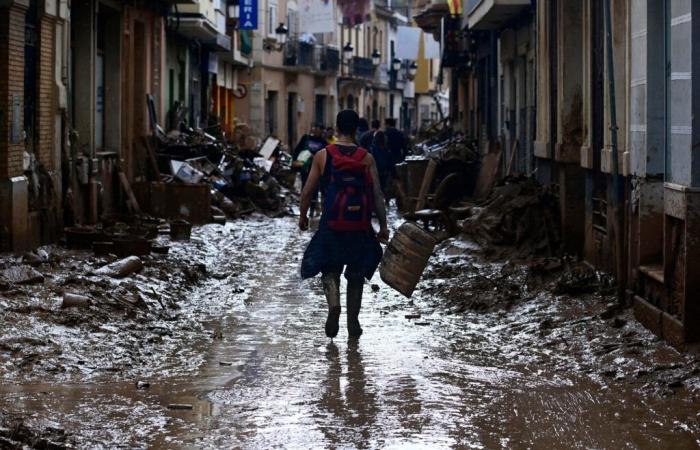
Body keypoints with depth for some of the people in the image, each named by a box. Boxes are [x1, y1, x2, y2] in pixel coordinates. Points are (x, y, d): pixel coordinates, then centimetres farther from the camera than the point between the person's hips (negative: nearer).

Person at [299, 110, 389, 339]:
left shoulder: (322, 155, -3)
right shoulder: (367, 158, -1)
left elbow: (308, 191, 0)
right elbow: (377, 195, -3)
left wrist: (302, 216, 15)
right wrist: (383, 226, 3)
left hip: (331, 224, -1)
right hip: (360, 226, 1)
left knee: (330, 270, 11)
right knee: (356, 275, 15)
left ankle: (334, 305, -16)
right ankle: (353, 323, 17)